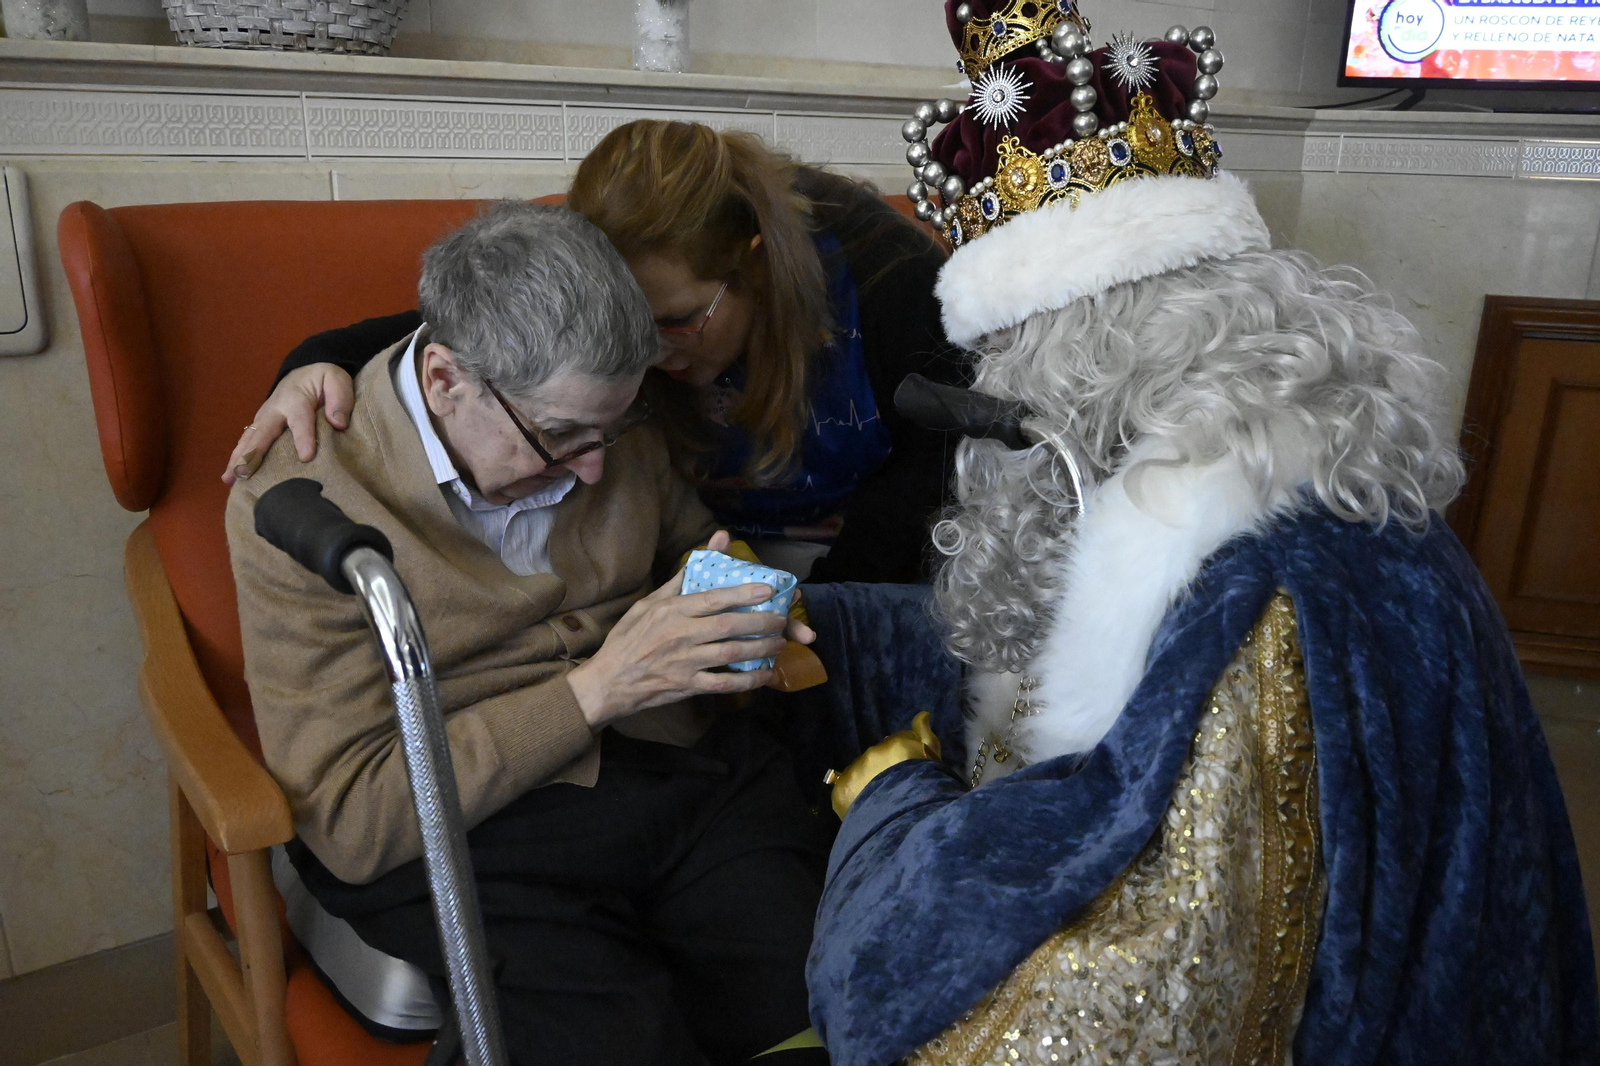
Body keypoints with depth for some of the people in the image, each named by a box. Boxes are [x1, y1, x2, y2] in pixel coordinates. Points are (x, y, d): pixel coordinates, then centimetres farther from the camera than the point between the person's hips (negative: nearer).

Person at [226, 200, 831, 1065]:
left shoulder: (608, 429, 6)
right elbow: (348, 821, -12)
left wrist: (732, 602, 1)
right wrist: (597, 686, -18)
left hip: (691, 771, 5)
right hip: (462, 836, -4)